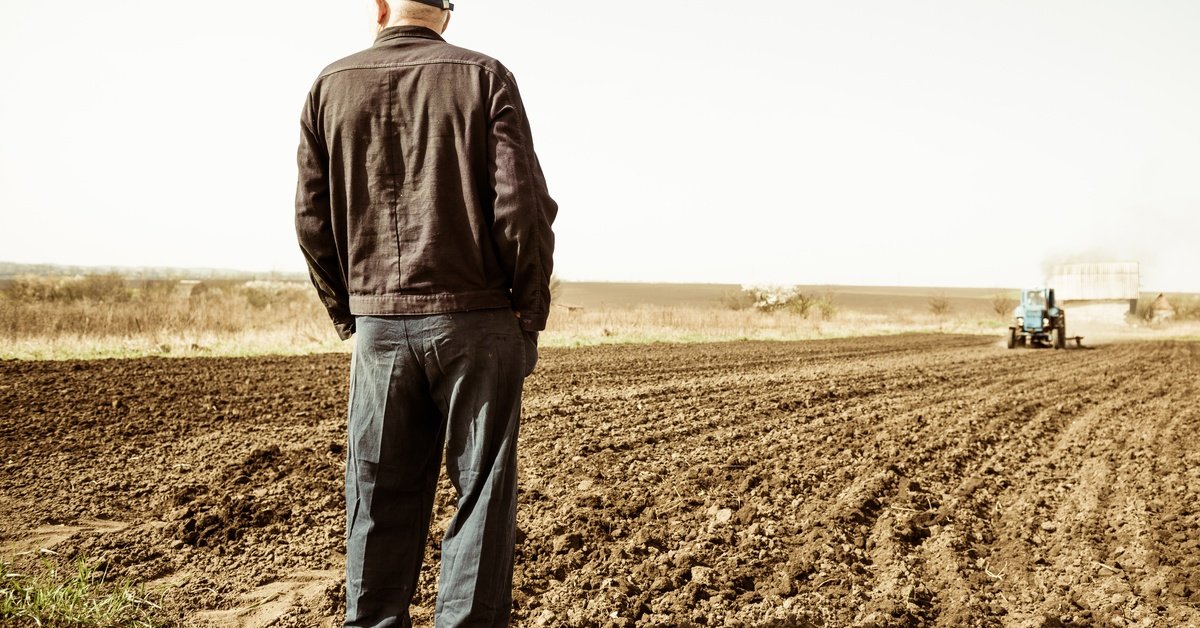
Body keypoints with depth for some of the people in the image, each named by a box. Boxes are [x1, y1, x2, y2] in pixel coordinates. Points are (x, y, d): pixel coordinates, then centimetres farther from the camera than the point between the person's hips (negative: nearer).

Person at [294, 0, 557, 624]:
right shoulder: (483, 78, -2)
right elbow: (522, 206, -10)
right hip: (476, 320, -2)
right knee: (480, 496, 6)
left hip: (377, 323, 3)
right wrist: (530, 311, 1)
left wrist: (346, 310, 15)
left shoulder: (331, 86, 5)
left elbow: (311, 218, 5)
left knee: (380, 500, 12)